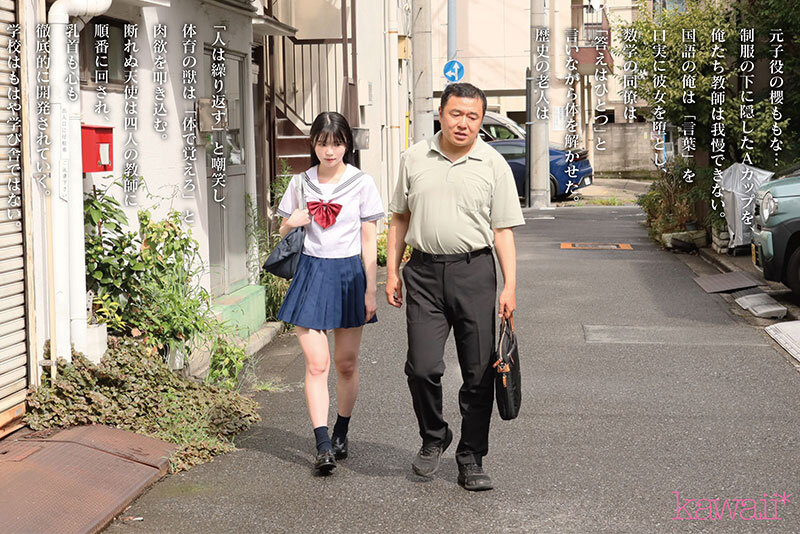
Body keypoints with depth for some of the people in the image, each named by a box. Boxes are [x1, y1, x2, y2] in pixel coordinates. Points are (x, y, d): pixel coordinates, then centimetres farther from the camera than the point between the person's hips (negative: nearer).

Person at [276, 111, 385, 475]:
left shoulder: (362, 183, -1)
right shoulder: (300, 183, 6)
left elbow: (369, 242, 1)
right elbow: (283, 233, 15)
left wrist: (371, 290, -3)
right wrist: (292, 223, -8)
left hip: (348, 274, -1)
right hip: (311, 272, 1)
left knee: (346, 363, 7)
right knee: (316, 363, -7)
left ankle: (341, 434, 26)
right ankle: (323, 446, -8)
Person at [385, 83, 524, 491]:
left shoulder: (494, 165, 3)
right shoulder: (415, 158, 8)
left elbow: (503, 230, 2)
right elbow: (400, 218, 15)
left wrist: (510, 285, -7)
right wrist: (392, 270, 9)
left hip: (474, 272, -1)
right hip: (424, 272, 1)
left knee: (479, 372, 2)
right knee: (422, 366, -8)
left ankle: (471, 459, 15)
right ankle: (433, 438, 18)